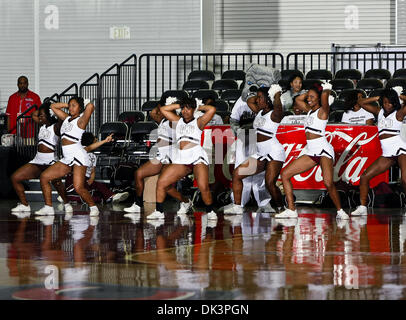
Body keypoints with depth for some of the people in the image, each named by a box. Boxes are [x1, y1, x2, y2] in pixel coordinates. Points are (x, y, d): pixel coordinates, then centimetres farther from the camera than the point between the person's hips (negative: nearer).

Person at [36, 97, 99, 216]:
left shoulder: (81, 120, -5)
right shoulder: (66, 118, 17)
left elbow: (90, 106, -23)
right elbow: (53, 106, 27)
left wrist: (86, 106, -1)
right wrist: (68, 104, 18)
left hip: (78, 156, -8)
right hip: (67, 159, 8)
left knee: (78, 187, -19)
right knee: (44, 177, 5)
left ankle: (93, 207, 1)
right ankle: (48, 207, 9)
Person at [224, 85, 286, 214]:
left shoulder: (274, 114, -10)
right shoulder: (259, 112, 13)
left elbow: (277, 107, -33)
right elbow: (249, 101, 28)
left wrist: (276, 94, -16)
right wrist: (262, 94, 15)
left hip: (274, 152, -9)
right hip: (261, 154, 9)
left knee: (270, 184, -20)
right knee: (237, 173, 1)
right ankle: (237, 206, 2)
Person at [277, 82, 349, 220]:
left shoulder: (322, 111, -5)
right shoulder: (310, 110, 17)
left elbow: (324, 98, -24)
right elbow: (298, 100, 31)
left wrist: (326, 89, -3)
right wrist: (310, 91, 21)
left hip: (323, 150, -8)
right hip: (311, 152, 8)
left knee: (328, 183, -24)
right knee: (285, 174, 0)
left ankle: (340, 211, -7)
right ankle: (291, 210, 0)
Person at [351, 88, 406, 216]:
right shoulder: (379, 112, 16)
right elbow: (361, 102, 19)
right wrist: (377, 98, 10)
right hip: (387, 154, 6)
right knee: (364, 177, 4)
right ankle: (362, 207, 13)